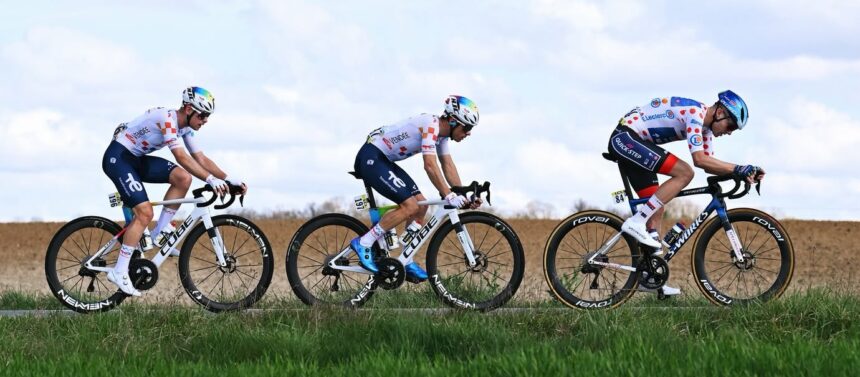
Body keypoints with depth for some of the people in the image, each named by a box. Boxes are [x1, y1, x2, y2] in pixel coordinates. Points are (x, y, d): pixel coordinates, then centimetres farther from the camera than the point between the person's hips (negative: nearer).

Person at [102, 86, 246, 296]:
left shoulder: (185, 127, 4)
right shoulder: (166, 119, -24)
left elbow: (200, 158, 5)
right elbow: (181, 157, -32)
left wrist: (229, 179, -6)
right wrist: (211, 180, -37)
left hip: (137, 159, 9)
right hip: (118, 158, -9)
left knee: (183, 178, -7)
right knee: (145, 213, -19)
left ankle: (160, 233, 0)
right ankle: (119, 272, -16)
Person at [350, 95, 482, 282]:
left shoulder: (441, 132, 9)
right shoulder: (431, 126, -22)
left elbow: (448, 165, 10)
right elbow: (430, 166, -29)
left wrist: (463, 195, -1)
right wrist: (449, 196, -31)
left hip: (384, 161, 11)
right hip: (371, 158, -11)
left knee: (421, 205, 6)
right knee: (410, 206, -19)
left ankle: (407, 262, 10)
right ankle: (363, 244, -15)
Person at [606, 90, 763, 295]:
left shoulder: (705, 125, 13)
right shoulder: (694, 114, -18)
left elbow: (709, 163, 13)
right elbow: (699, 159, -26)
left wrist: (742, 173, -2)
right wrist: (738, 169, -23)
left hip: (625, 143, 11)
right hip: (625, 137, -11)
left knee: (656, 210, 8)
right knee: (684, 173, -20)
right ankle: (636, 222, -21)